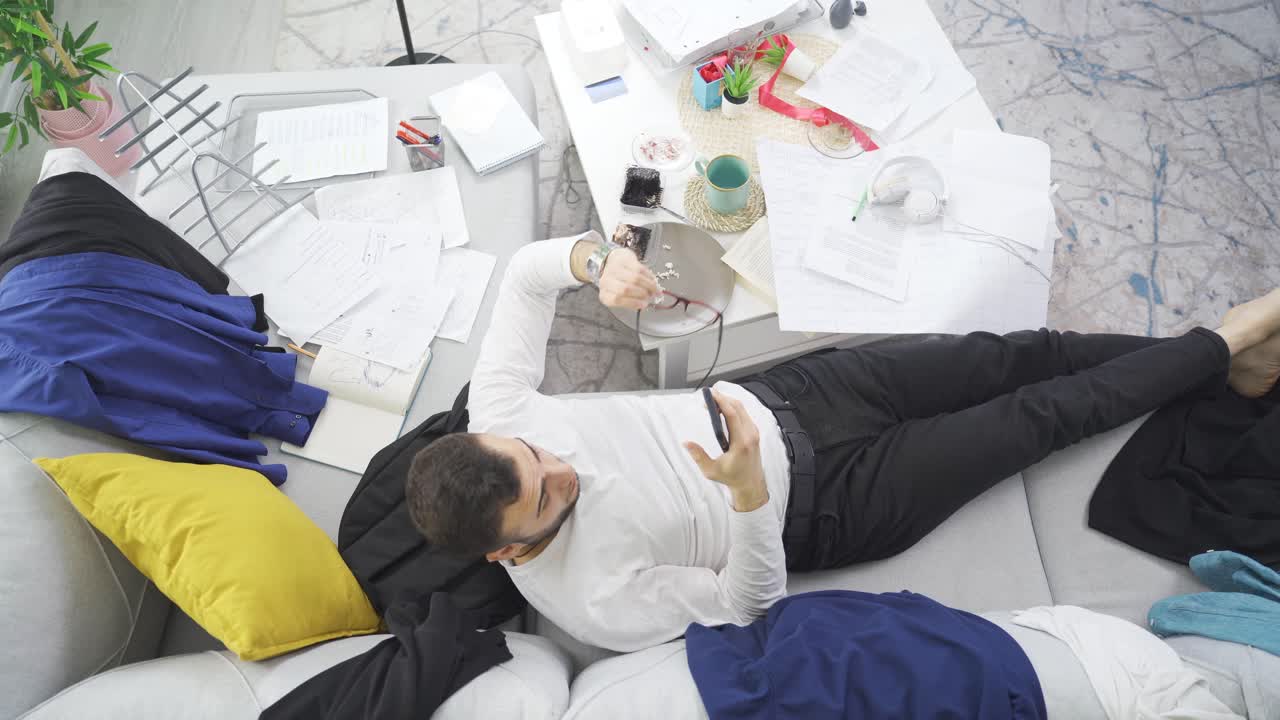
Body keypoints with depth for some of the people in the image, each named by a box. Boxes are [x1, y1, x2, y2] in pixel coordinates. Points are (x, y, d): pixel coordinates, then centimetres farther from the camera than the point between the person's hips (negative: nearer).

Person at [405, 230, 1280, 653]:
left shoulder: (496, 423, -16)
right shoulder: (598, 601, -26)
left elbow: (528, 271, -7)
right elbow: (749, 606, -17)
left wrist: (595, 257, -29)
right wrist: (752, 495, -36)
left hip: (780, 397, 4)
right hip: (827, 508, -4)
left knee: (1014, 356, 4)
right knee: (1042, 415, -1)